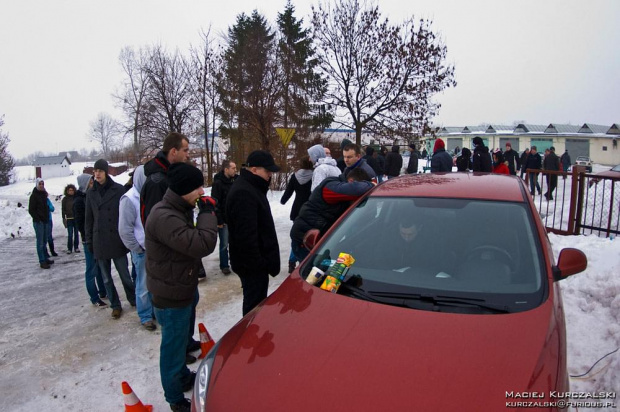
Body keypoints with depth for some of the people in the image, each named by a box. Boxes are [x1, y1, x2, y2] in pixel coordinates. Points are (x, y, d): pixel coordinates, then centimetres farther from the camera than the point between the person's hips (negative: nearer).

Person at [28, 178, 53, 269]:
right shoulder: (34, 195, -6)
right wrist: (37, 218, -14)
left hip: (45, 220, 7)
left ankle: (46, 258, 19)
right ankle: (42, 261, -3)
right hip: (38, 221, -6)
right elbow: (31, 210, -8)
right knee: (40, 242, -5)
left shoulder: (44, 194, 13)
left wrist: (47, 217, 14)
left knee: (45, 241, 12)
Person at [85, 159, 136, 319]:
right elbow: (89, 219, 12)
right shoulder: (91, 193, 7)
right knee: (106, 278, 10)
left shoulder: (118, 189, -5)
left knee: (124, 274, 4)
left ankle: (134, 300, 24)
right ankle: (115, 305, 23)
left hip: (117, 240, -3)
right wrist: (89, 241, 10)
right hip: (99, 242, 4)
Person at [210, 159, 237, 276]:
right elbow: (215, 203, -15)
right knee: (224, 244, 4)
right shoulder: (218, 183, -14)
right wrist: (219, 221, -16)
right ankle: (224, 266, 17)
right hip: (224, 220, -5)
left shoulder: (236, 181, 3)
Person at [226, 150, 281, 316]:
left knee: (257, 301, 22)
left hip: (255, 260, 11)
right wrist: (258, 263, -23)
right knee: (255, 304, 0)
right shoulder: (243, 193, -24)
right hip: (252, 264, -11)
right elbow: (246, 235, -27)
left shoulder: (250, 187, 12)